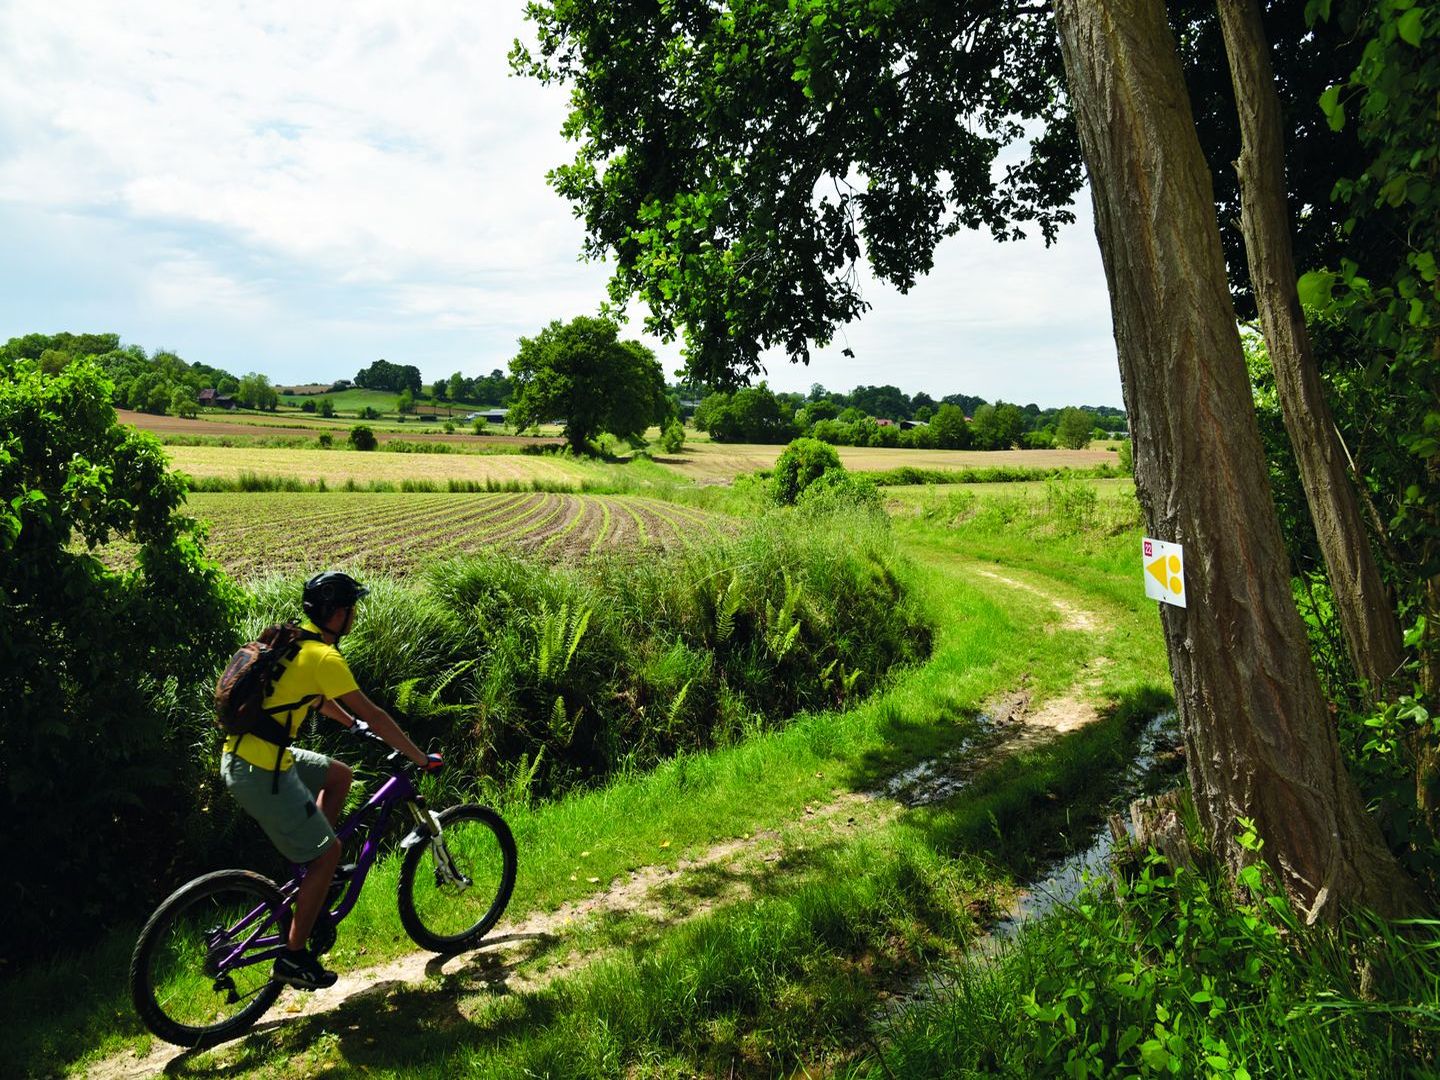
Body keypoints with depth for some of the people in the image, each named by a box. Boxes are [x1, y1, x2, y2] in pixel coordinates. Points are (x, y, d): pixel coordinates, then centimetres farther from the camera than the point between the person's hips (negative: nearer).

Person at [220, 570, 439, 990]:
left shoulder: (294, 640, 11)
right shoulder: (324, 657, -17)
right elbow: (373, 715, -14)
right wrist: (421, 758, -6)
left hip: (243, 754, 9)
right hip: (261, 771, -9)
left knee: (340, 774, 22)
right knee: (328, 852, 0)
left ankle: (312, 868, 24)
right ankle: (293, 958, 10)